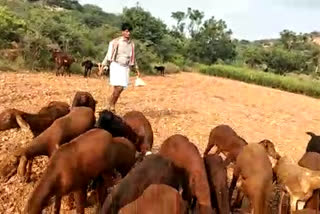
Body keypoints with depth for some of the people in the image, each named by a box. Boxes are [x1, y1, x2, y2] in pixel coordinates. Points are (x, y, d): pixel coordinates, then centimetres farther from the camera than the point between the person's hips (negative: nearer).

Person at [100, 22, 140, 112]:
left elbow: (133, 57, 20)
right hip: (116, 65, -5)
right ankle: (110, 106, 1)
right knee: (118, 88, -15)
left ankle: (112, 106, 14)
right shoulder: (116, 42, -5)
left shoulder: (131, 43, 10)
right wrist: (103, 66, -6)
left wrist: (136, 69, 20)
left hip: (126, 67, 5)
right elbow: (109, 55, -2)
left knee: (120, 89, 2)